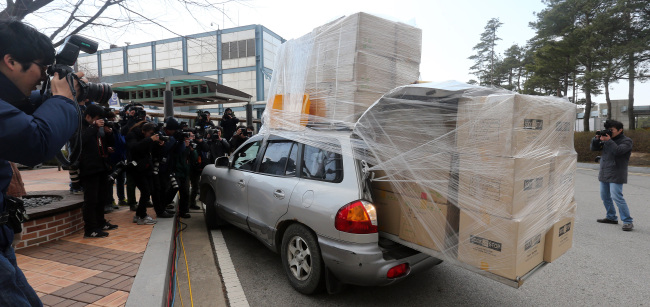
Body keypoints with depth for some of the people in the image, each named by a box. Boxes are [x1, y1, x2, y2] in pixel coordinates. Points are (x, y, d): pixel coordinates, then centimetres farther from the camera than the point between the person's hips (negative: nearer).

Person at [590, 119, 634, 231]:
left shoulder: (626, 141, -4)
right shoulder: (608, 139, 14)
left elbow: (618, 151, -22)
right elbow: (594, 148, 11)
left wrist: (608, 141, -22)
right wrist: (597, 139, -5)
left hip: (616, 175, -7)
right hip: (604, 174, 7)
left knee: (617, 197, -14)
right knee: (605, 197, 14)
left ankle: (628, 221, -6)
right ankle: (611, 217, 27)